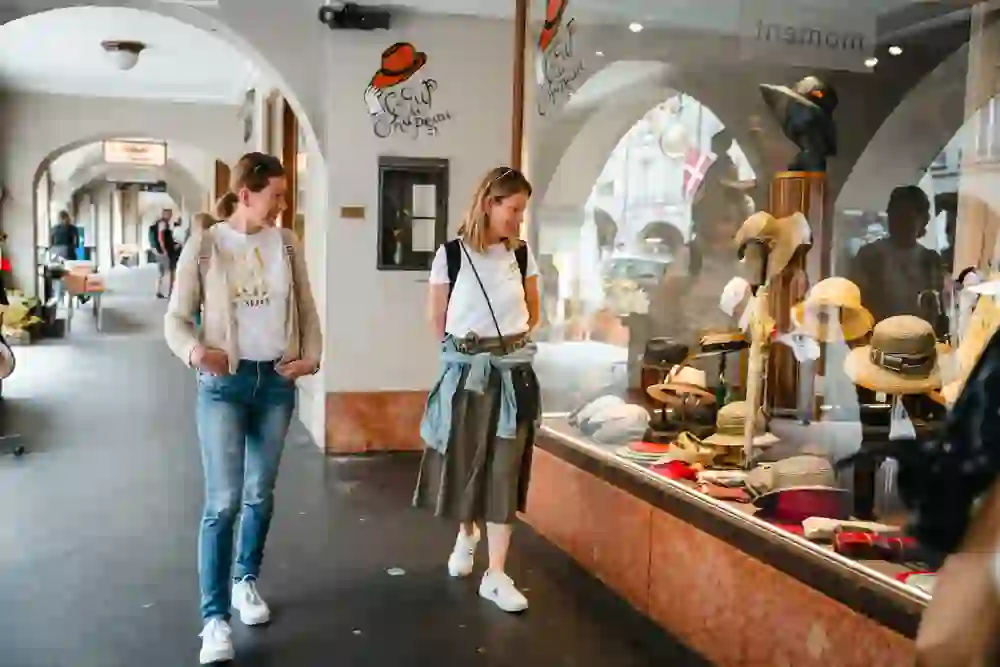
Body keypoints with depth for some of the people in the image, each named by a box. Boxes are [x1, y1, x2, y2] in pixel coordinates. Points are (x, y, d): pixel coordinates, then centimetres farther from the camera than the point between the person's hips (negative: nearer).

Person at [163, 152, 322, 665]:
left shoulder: (286, 244, 3)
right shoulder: (204, 246, -6)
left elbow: (305, 309, 11)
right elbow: (177, 318, -4)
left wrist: (312, 356, -4)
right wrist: (194, 351, -23)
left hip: (277, 381, 4)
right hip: (224, 383, -3)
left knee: (260, 494, 13)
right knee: (223, 500, -9)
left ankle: (246, 581, 34)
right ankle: (214, 618, -1)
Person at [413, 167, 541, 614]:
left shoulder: (522, 254, 0)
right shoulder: (451, 254, -8)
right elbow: (436, 317, 3)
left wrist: (509, 343, 12)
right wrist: (465, 350, 10)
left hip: (512, 371, 2)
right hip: (465, 371, -1)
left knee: (505, 470, 1)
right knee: (462, 462, 11)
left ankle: (496, 575, 9)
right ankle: (466, 533, 42)